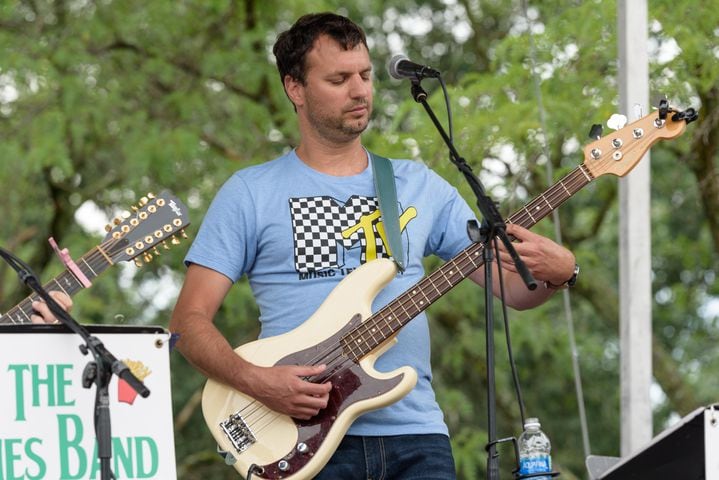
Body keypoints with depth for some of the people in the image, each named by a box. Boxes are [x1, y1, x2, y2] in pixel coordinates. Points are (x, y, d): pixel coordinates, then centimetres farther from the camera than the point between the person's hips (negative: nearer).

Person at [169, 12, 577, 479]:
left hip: (415, 435, 3)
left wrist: (558, 270, -11)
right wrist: (257, 381, -15)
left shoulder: (419, 186, 15)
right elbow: (190, 319, 2)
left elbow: (512, 287, 12)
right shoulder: (251, 193, 6)